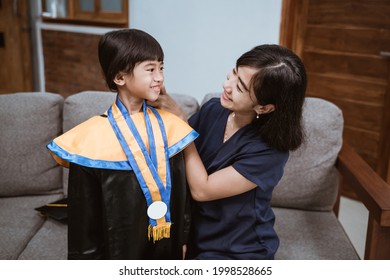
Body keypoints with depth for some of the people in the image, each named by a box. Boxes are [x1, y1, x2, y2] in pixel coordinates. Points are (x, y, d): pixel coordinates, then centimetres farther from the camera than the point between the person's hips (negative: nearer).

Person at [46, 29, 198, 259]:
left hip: (167, 245, 4)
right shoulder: (92, 137, -17)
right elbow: (85, 211, -9)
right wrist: (87, 256, -5)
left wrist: (183, 238, 7)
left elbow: (181, 189, 3)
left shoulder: (169, 126, -5)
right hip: (119, 247, -3)